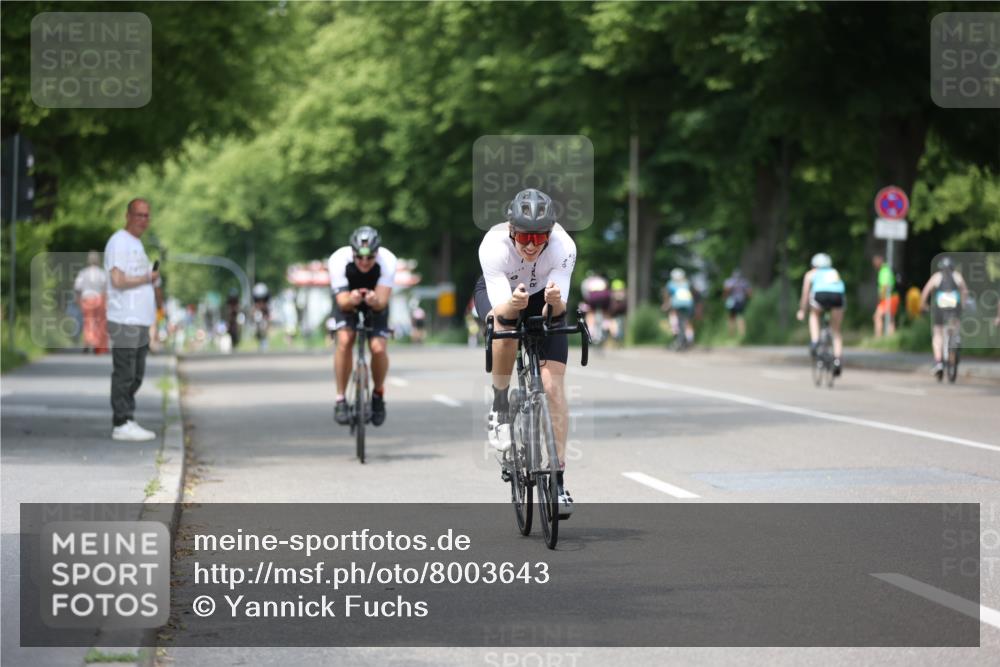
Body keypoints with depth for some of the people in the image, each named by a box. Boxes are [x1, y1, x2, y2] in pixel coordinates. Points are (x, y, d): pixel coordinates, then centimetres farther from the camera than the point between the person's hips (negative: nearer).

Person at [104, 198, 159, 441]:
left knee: (136, 376, 10)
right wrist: (148, 278, -7)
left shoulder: (136, 244, 20)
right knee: (124, 375, -7)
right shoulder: (119, 242, -9)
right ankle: (122, 424, -5)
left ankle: (126, 421, 14)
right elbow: (118, 280, -18)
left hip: (140, 321, 9)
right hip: (124, 321, -9)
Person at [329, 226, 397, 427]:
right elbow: (342, 302, -32)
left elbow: (383, 301, -33)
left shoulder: (388, 261, -31)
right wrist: (351, 300, -54)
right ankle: (341, 399, -14)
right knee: (344, 340, -26)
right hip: (347, 301, 0)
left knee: (378, 348, -20)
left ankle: (378, 393, 9)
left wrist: (375, 301, -56)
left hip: (375, 303, 0)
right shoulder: (338, 260, -32)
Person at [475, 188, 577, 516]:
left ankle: (558, 479, -3)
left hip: (542, 297, 1)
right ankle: (500, 406, -12)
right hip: (498, 292, -1)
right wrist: (513, 303, -60)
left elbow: (555, 312, -35)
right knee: (506, 329, -37)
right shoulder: (493, 246, -37)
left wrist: (555, 302, -57)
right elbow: (501, 310, -39)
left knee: (553, 388, -10)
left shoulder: (563, 247, -34)